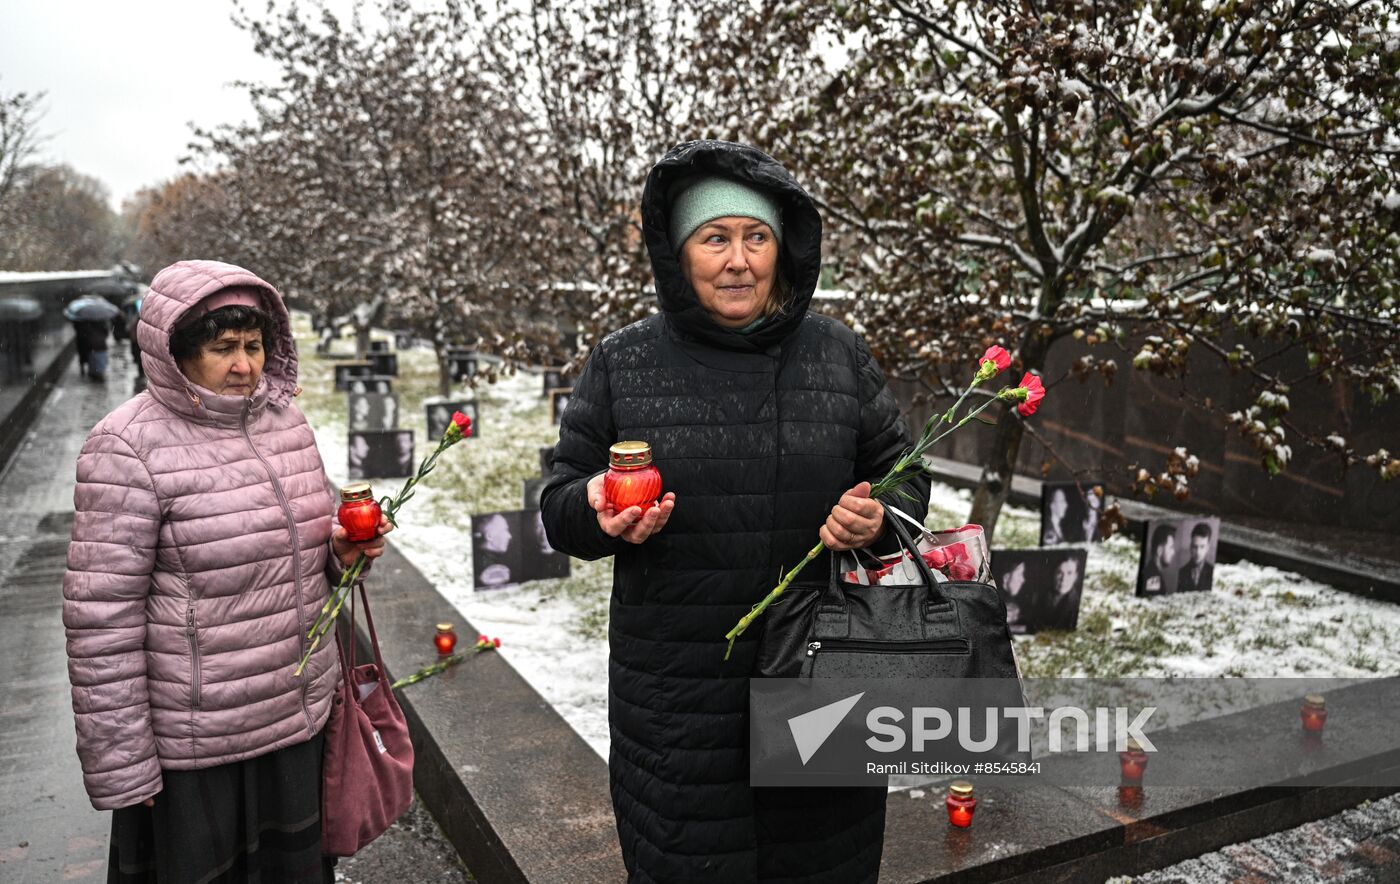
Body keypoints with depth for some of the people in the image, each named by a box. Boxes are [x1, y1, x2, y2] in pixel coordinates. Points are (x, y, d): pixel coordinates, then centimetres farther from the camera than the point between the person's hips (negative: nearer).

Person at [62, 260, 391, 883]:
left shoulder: (285, 419, 5)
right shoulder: (129, 447, -14)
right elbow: (100, 617, -14)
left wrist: (343, 551, -4)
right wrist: (119, 766, -13)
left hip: (302, 715, 6)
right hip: (193, 741, -6)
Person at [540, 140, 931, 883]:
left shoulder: (838, 354, 2)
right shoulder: (622, 363, -1)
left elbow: (902, 476, 10)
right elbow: (560, 506, 4)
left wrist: (880, 517, -12)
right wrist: (601, 513, -18)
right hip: (677, 695, -1)